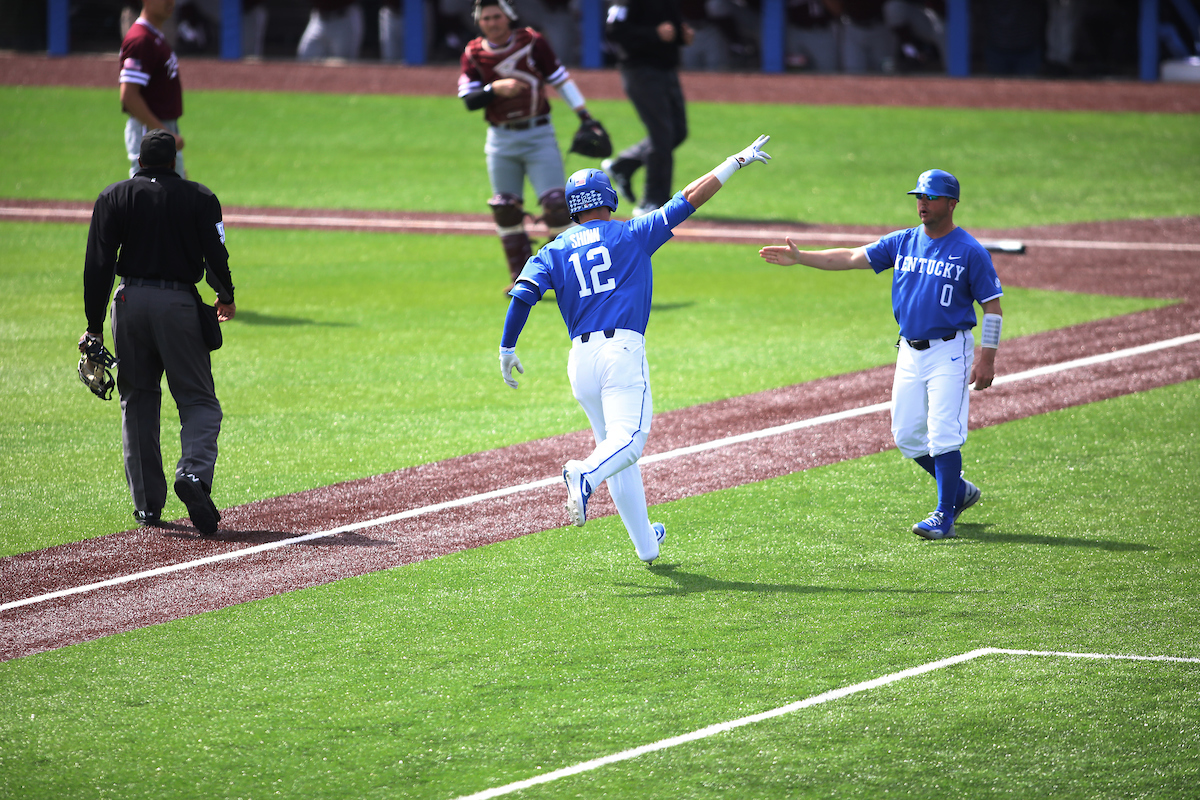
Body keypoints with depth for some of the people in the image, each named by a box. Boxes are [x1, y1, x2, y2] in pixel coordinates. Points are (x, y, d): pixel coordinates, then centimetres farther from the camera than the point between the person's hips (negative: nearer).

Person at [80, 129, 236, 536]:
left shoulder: (114, 197, 7)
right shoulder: (199, 197, 5)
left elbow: (98, 265, 1)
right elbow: (216, 257, 0)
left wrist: (94, 327, 1)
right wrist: (226, 298, 20)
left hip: (130, 303, 2)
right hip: (179, 303, -2)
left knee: (137, 402, 11)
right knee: (199, 400, 2)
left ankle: (148, 503, 8)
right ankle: (194, 473, -26)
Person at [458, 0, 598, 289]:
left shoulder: (532, 42, -3)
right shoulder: (473, 54, 0)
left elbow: (560, 78, 0)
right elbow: (469, 101, -7)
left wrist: (584, 115, -4)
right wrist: (495, 89, -24)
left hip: (538, 135, -2)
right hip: (501, 140, 2)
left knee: (556, 205, -11)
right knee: (505, 210, 3)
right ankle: (521, 279, 12)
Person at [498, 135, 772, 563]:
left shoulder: (554, 251, 14)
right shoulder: (632, 234, 9)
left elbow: (522, 294, 0)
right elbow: (689, 198, 9)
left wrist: (507, 349, 8)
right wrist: (737, 161, 15)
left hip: (580, 358, 4)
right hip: (623, 350, -4)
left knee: (614, 444, 14)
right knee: (629, 439, -14)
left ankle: (646, 544, 18)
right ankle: (585, 476, -47)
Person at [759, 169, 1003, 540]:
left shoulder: (970, 252, -7)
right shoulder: (902, 242, 8)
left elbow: (992, 307, -7)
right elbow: (849, 258, 4)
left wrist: (987, 357, -14)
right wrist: (800, 257, -6)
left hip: (949, 352, -6)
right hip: (910, 352, 6)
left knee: (943, 434, -12)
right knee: (907, 436, 7)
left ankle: (945, 515, -3)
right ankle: (959, 490, 26)